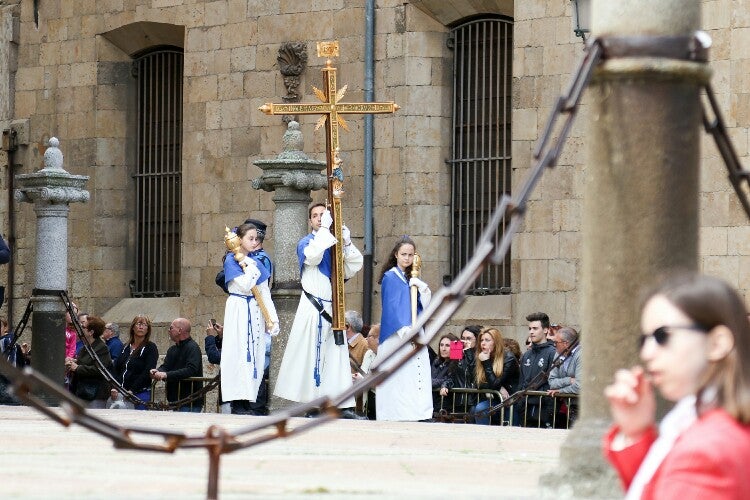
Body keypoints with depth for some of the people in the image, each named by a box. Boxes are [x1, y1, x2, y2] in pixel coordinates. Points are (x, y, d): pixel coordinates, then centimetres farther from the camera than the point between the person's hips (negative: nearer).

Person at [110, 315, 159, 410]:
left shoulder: (151, 348, -1)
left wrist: (132, 390, -17)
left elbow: (148, 372, -11)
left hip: (141, 394, -5)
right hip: (121, 393, 5)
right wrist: (114, 388, -3)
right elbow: (116, 369, 14)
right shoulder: (126, 348, 17)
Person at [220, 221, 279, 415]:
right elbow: (245, 285, -19)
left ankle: (248, 399, 7)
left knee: (255, 354, 3)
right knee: (239, 352, -9)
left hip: (255, 311, 6)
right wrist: (251, 266, -8)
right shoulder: (231, 261, -6)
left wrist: (272, 318, 6)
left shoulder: (257, 261, 13)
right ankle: (237, 402, -9)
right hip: (238, 310, -6)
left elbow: (265, 293, 12)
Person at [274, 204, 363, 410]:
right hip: (312, 307, -4)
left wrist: (347, 243, -8)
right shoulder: (306, 243, 3)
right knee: (310, 352, -7)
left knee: (334, 354, 2)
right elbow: (312, 256, -21)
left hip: (333, 307, 4)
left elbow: (355, 266, 4)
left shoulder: (336, 244, 15)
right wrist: (324, 229, -14)